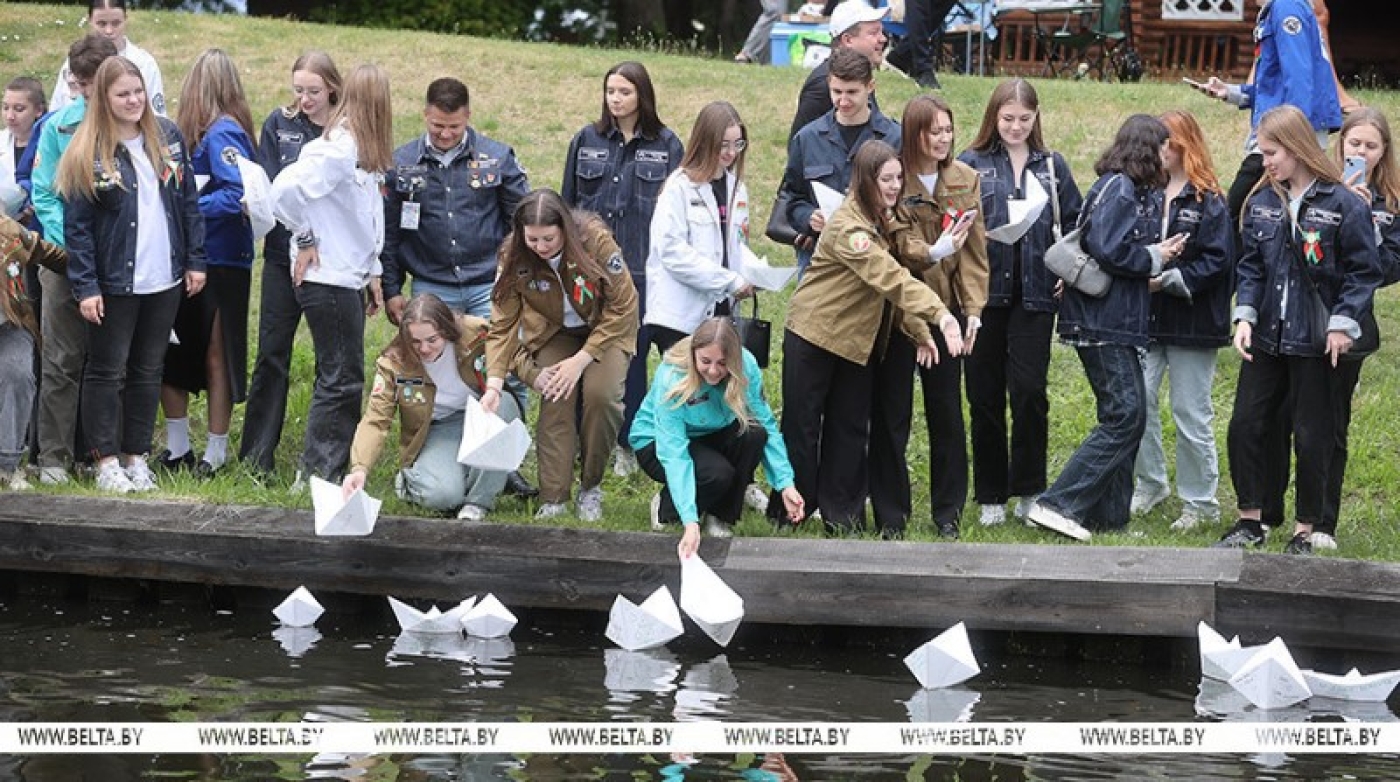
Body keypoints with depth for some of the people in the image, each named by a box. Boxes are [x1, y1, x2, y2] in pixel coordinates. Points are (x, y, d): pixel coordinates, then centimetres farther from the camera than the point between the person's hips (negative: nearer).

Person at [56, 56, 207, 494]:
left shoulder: (167, 137, 4)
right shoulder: (88, 153, -10)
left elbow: (188, 202, 9)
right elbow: (77, 226, -10)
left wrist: (195, 261, 5)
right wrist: (85, 287, -14)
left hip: (164, 279, 4)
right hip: (113, 283, -4)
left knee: (148, 371, 11)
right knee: (107, 371, 3)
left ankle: (137, 455, 20)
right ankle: (107, 461, 10)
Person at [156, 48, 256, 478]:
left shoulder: (220, 133, -16)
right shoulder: (211, 131, 8)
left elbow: (237, 195, -24)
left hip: (220, 262, -8)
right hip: (192, 256, 8)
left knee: (216, 355, 4)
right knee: (168, 351, 11)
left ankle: (215, 455, 15)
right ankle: (177, 448, 21)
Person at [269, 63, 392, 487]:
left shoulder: (359, 150, 10)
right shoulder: (337, 149, -19)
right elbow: (285, 190, -28)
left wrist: (372, 273, 16)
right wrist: (306, 239, -15)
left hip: (349, 280, 9)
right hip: (328, 281, -9)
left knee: (341, 379, 14)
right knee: (341, 381, -4)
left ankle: (329, 472, 20)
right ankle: (316, 478, 2)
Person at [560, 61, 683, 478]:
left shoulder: (666, 145, 2)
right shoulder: (587, 141, 8)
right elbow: (568, 202, 12)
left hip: (643, 269, -2)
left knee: (633, 353, 3)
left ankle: (628, 445, 12)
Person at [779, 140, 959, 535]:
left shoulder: (883, 221, 4)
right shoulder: (849, 226, -25)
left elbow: (891, 283, 6)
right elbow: (890, 277, -36)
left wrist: (919, 331, -5)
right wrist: (938, 313, -45)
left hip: (858, 339, 8)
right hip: (814, 335, -8)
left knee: (850, 429, 10)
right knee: (802, 428, 2)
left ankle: (842, 515, 17)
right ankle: (787, 513, 13)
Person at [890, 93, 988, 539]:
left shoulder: (965, 180, 3)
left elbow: (974, 251, 2)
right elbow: (892, 243, -16)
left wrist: (973, 311, -4)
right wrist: (931, 251, -34)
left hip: (945, 306, 3)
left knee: (946, 411, 6)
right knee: (892, 410, 3)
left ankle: (947, 511, 15)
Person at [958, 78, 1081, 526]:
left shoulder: (1052, 166, 10)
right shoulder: (971, 164, 4)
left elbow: (1072, 225, 11)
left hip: (1035, 293, 0)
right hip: (984, 291, 0)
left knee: (1030, 390, -7)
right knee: (985, 394, 5)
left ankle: (1028, 490, 7)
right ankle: (990, 496, 14)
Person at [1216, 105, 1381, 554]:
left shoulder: (1343, 205, -11)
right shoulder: (1262, 202, 6)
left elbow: (1363, 271, -8)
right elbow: (1250, 265, 9)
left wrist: (1343, 323, -13)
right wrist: (1245, 316, -2)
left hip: (1316, 344, -5)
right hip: (1265, 336, 5)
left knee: (1312, 438, 4)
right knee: (1246, 426, 6)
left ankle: (1304, 532, 15)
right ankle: (1249, 521, 19)